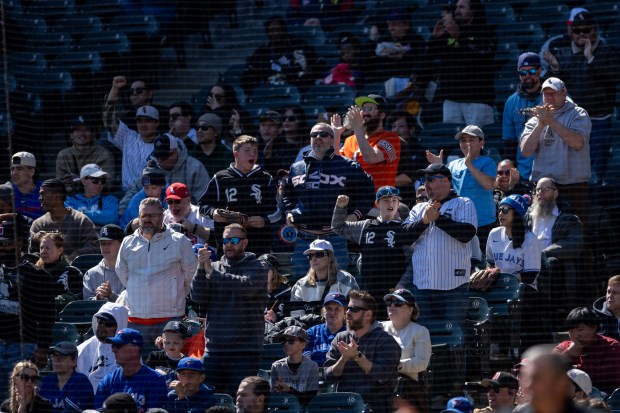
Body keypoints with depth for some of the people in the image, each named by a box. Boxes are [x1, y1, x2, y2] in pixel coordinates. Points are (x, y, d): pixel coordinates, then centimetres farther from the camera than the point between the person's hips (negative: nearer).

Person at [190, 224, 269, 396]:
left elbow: (248, 285, -17)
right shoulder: (214, 267, 16)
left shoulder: (257, 268, 4)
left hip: (245, 350, -4)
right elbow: (198, 296, 3)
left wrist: (213, 273, -18)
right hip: (214, 348, 4)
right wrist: (201, 268, -12)